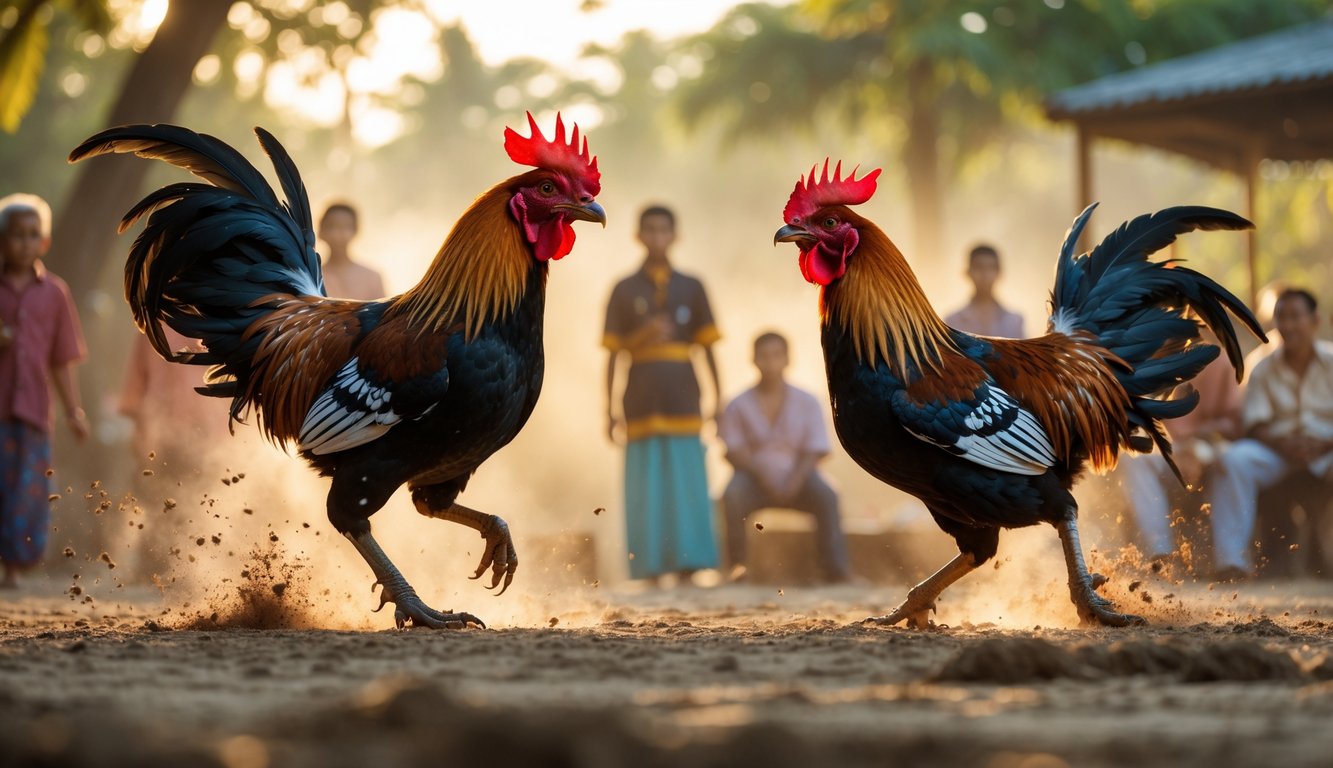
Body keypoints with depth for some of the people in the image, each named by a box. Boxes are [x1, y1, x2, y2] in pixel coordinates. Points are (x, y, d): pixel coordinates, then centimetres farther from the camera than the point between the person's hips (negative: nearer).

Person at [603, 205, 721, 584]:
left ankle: (688, 573, -3)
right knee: (645, 492, -3)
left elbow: (709, 350, 9)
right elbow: (613, 354, 7)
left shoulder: (691, 288, 10)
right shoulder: (624, 290, 8)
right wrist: (610, 411, -1)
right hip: (641, 406, 0)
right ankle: (650, 575, -1)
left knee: (687, 490, -5)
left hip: (683, 403, 0)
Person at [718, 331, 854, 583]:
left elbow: (813, 453, 0)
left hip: (796, 477, 0)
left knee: (826, 496, -31)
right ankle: (738, 566, -29)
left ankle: (837, 570, -32)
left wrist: (795, 481, -19)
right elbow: (733, 451, -3)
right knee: (732, 494, -34)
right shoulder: (739, 406, 4)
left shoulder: (807, 403, 5)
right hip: (755, 477, 0)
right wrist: (761, 474, -21)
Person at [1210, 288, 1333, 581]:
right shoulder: (1264, 370, 10)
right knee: (1235, 459, -29)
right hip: (1277, 449, 2)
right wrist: (1284, 444, -19)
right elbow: (1255, 425, 2)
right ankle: (1231, 560, -33)